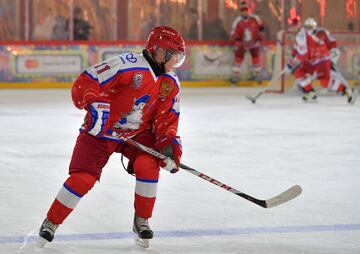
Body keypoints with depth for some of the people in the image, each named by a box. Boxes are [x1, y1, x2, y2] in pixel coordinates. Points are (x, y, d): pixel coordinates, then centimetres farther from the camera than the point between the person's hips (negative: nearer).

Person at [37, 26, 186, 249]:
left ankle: (142, 220, -1)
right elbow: (85, 82, -25)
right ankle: (51, 223, 9)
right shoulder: (128, 64, -24)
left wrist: (169, 143, -10)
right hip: (100, 131, -5)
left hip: (138, 133, 5)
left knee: (148, 165, -23)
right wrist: (94, 105, -39)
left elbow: (166, 118, 5)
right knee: (82, 178, -13)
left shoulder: (171, 83, -1)